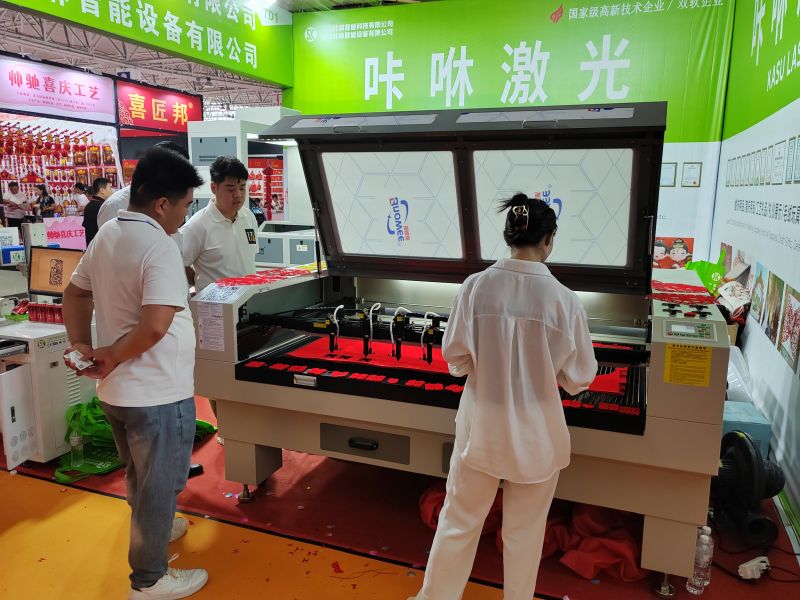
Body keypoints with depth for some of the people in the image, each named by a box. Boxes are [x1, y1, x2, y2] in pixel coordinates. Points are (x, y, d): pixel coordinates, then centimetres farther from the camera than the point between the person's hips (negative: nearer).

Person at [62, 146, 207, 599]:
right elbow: (155, 326, -33)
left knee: (140, 476, 29)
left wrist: (81, 345, 7)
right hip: (157, 394, -9)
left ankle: (151, 529, 52)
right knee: (159, 485, 10)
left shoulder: (106, 236, 5)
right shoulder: (160, 246, -24)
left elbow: (75, 295, 15)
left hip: (116, 390, 9)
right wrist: (111, 355, -17)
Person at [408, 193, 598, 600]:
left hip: (482, 424, 2)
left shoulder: (476, 285, -11)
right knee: (524, 529, 19)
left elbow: (455, 357, -5)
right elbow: (579, 377, -7)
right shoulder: (563, 299, -15)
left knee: (459, 519, 19)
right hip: (535, 431, -1)